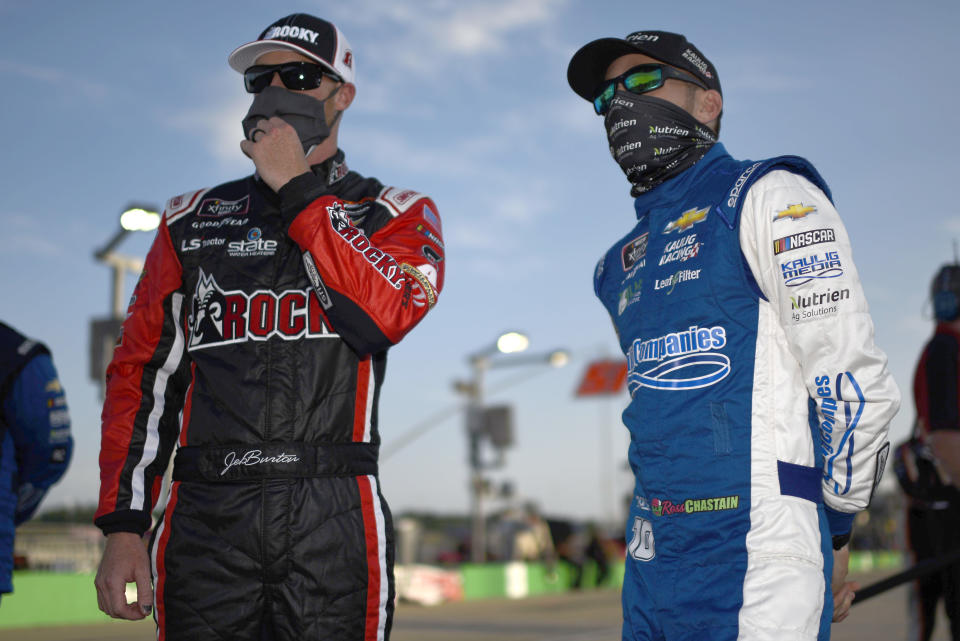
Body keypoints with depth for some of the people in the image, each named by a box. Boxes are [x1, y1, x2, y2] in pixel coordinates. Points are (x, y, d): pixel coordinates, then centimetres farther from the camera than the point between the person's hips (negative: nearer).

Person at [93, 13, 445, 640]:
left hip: (332, 521, -2)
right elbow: (143, 372, 12)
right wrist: (122, 525, 2)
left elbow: (388, 314, -12)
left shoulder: (397, 215, 11)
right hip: (204, 515, 2)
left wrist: (295, 189, -7)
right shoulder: (193, 220, 17)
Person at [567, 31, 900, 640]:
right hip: (654, 560, 7)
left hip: (760, 557, -7)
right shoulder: (620, 268, 19)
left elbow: (856, 382, -9)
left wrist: (835, 532, -2)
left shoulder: (768, 198, -4)